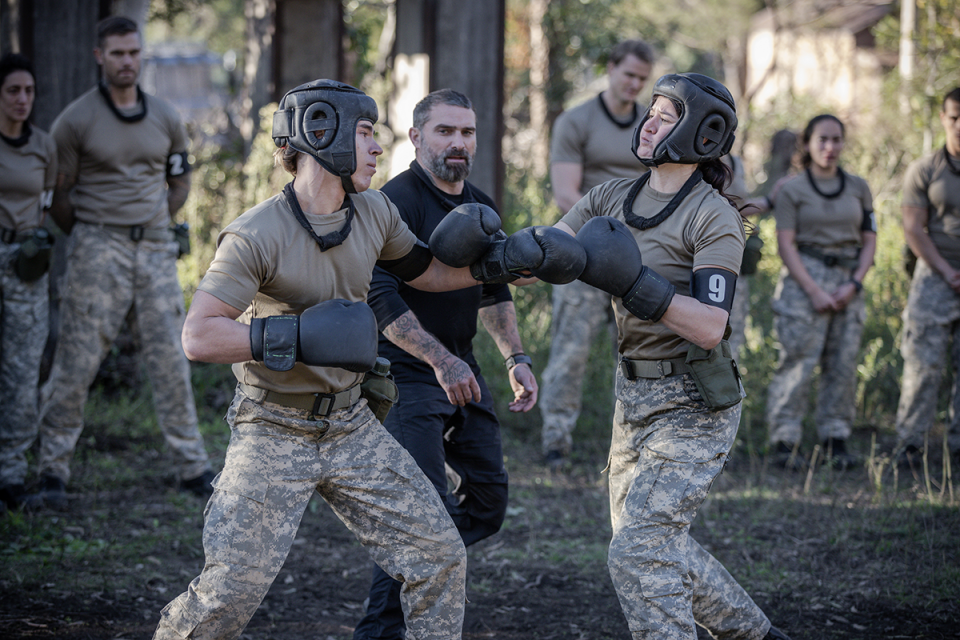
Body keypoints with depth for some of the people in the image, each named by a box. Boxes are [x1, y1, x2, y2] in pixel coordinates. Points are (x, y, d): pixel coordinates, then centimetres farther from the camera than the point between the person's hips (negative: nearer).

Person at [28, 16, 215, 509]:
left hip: (156, 249, 4)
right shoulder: (76, 120, -3)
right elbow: (58, 195, 1)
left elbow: (180, 183, 21)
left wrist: (154, 228, 13)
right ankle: (53, 469, 2)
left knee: (170, 358, 5)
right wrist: (86, 240, 5)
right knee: (77, 360, -5)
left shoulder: (165, 118, 9)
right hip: (97, 250, -4)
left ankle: (193, 468, 11)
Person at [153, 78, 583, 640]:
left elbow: (425, 271, 21)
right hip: (275, 434, -6)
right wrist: (299, 336, -33)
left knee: (440, 556, 2)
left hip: (352, 425, 6)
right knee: (233, 590, -10)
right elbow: (199, 336, -26)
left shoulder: (374, 214, 1)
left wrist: (502, 263, 6)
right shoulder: (258, 235, -20)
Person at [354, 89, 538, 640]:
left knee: (487, 500, 10)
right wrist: (440, 360, -29)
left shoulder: (483, 207, 11)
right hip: (407, 373, -8)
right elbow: (381, 298, -24)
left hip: (461, 368, 8)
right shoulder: (397, 201, -15)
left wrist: (516, 357, 14)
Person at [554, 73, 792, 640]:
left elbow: (709, 328, -24)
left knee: (638, 553, -15)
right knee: (656, 544, 19)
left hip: (693, 404, -8)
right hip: (636, 394, 8)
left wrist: (633, 283, -33)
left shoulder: (714, 217, -15)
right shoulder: (611, 199, 5)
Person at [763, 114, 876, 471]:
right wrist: (814, 291, -13)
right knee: (797, 363, -9)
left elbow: (869, 240, 10)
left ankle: (836, 441, 10)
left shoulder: (858, 188, 11)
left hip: (848, 281, 4)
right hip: (806, 278, -4)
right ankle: (785, 443, -6)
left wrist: (854, 284, -4)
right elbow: (785, 244, -5)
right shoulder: (792, 190, 1)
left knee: (843, 364, 2)